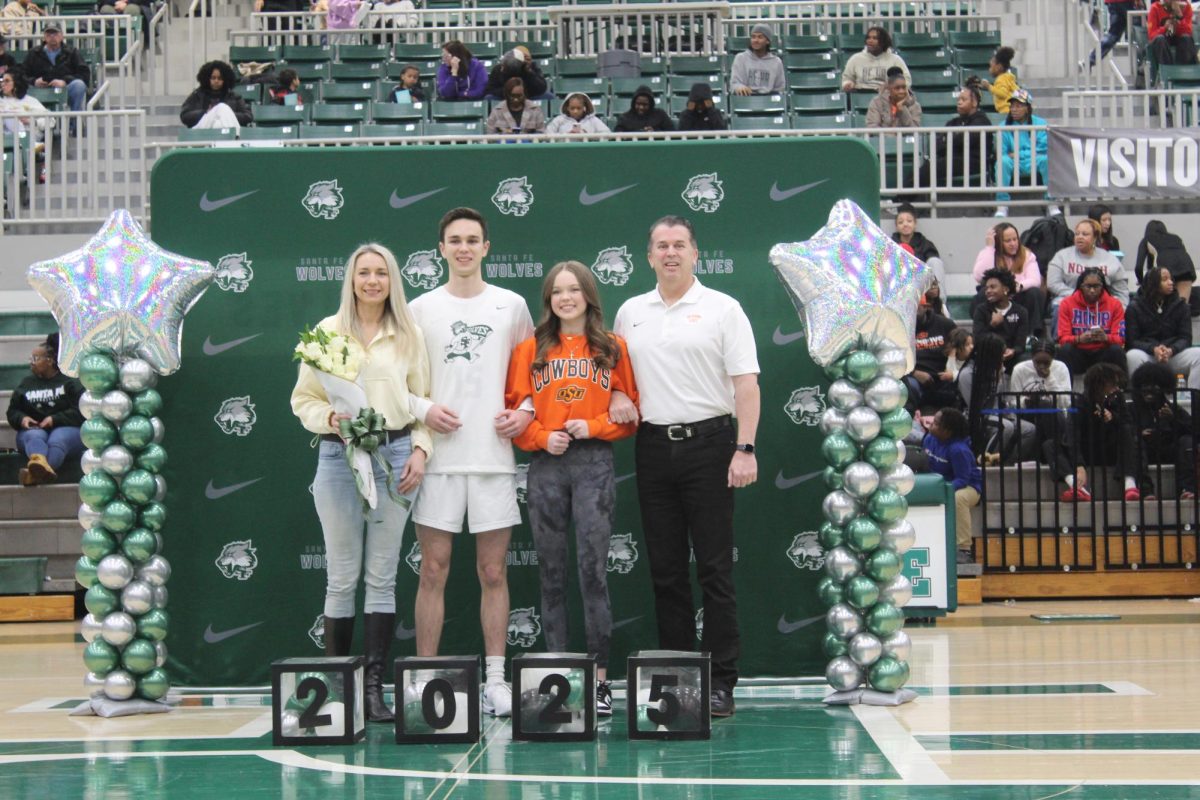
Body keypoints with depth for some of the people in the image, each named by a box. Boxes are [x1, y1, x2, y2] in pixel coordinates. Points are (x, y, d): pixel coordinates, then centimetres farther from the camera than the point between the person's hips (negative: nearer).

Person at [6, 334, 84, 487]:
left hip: (65, 428, -2)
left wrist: (55, 419, -17)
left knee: (58, 439, -38)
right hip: (34, 429, 2)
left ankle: (35, 473, -70)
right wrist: (22, 419, -5)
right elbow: (12, 411, 19)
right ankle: (40, 464, -73)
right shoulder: (26, 383, 20)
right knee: (35, 436, -36)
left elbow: (80, 411, -4)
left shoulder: (70, 382, 8)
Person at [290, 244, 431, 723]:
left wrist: (420, 450, -2)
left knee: (382, 576, 2)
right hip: (339, 455, -1)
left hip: (394, 454, 1)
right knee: (342, 577, 0)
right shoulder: (327, 332, 6)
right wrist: (329, 417, -13)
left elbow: (423, 401, 10)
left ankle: (374, 687, 6)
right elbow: (303, 399, 6)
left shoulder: (409, 336, 9)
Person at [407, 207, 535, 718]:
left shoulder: (511, 306, 9)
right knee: (433, 570, 0)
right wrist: (423, 410, -9)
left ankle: (495, 680, 9)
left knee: (493, 572, 3)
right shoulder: (420, 309, 6)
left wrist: (526, 412, -1)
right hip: (437, 458, 0)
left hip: (494, 457, 1)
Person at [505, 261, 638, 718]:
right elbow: (515, 408, 6)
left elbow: (631, 411, 6)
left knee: (593, 571, -7)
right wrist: (542, 436, -10)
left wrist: (593, 426, -8)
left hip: (594, 462, -2)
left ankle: (600, 679, -2)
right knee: (552, 575, 5)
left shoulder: (613, 349, 7)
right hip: (545, 465, 2)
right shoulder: (530, 351, 10)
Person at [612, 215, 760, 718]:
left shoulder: (722, 309, -1)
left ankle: (721, 681, 1)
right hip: (654, 446, 4)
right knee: (666, 570, 7)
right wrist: (617, 400, 1)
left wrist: (745, 449, -14)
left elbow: (745, 384, -6)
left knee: (714, 568, -3)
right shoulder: (630, 313, 12)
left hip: (708, 442, -4)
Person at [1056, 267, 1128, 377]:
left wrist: (1106, 338, -28)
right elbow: (1063, 338, -5)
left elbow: (1120, 339, -5)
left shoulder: (1115, 304, 2)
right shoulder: (1067, 303, 1)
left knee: (1116, 350, -30)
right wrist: (1079, 339, -28)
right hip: (1078, 354, 0)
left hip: (1103, 354, 0)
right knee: (1065, 349, -30)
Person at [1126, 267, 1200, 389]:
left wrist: (1171, 350, -20)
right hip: (1147, 354, -2)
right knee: (1133, 356, -36)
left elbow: (1185, 338, 3)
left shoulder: (1180, 305, 9)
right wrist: (1153, 349, -23)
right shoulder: (1135, 308, 2)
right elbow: (1131, 340, -3)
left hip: (1173, 355, 2)